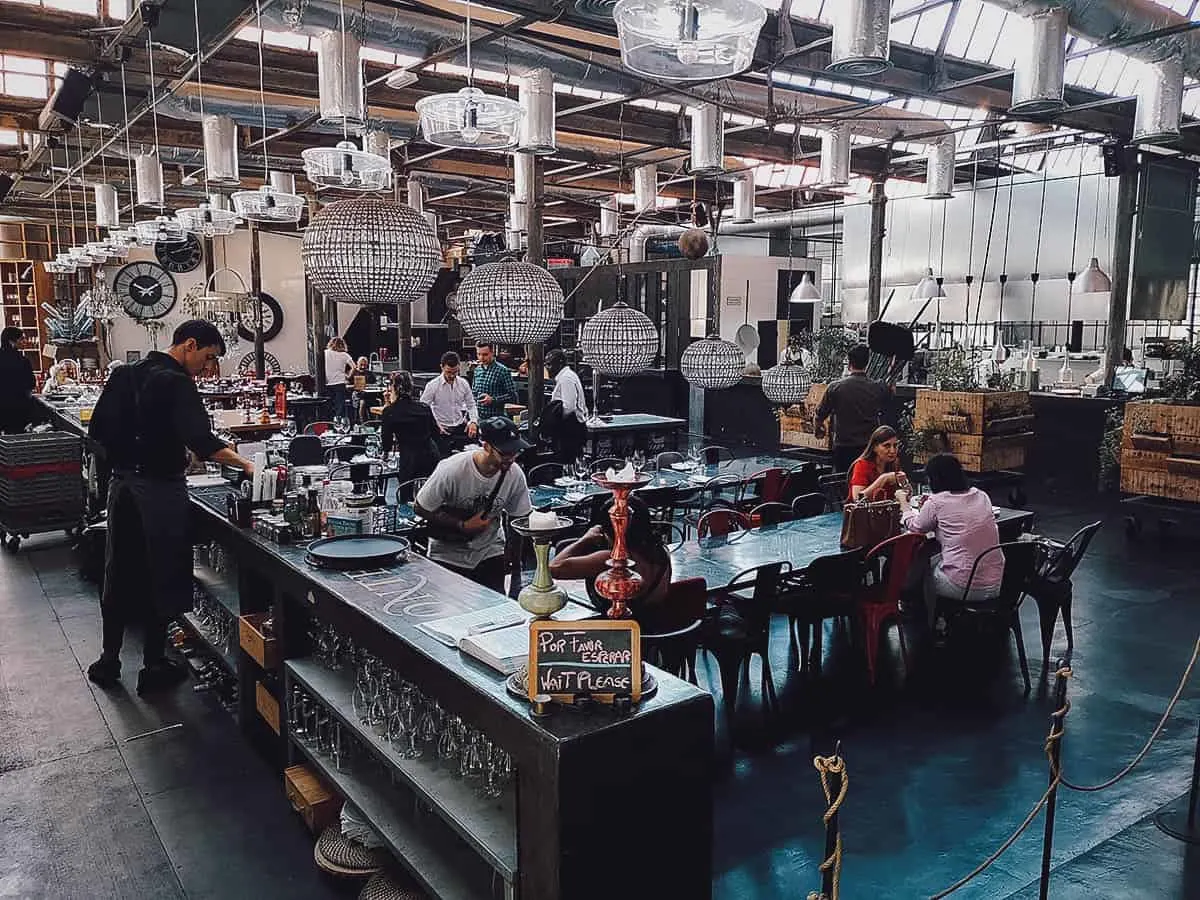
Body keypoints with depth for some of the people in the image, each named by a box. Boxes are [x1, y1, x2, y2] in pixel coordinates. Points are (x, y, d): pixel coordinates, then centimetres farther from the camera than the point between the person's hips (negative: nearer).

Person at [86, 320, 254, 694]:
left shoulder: (124, 375, 8)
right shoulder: (177, 384, -16)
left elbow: (97, 431, 11)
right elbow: (200, 441, -29)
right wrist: (244, 464, -29)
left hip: (122, 484, 7)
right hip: (160, 488, -7)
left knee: (120, 573, 16)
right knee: (161, 578, 4)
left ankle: (109, 661, 26)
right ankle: (153, 668, 13)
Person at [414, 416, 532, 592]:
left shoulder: (515, 474, -15)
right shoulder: (451, 470, -26)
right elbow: (421, 509, -15)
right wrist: (463, 526, -21)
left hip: (490, 553, 3)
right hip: (448, 555, -3)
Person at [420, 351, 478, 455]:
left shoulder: (463, 383, 1)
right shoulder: (433, 385, -9)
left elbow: (471, 405, 9)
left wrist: (473, 421, -8)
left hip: (461, 429, 3)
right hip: (443, 431, -3)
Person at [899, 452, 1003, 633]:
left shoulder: (937, 502, -11)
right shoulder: (982, 496, 6)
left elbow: (915, 527, 7)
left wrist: (904, 503, 24)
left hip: (965, 588, -6)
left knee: (926, 567, 24)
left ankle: (933, 626, 37)